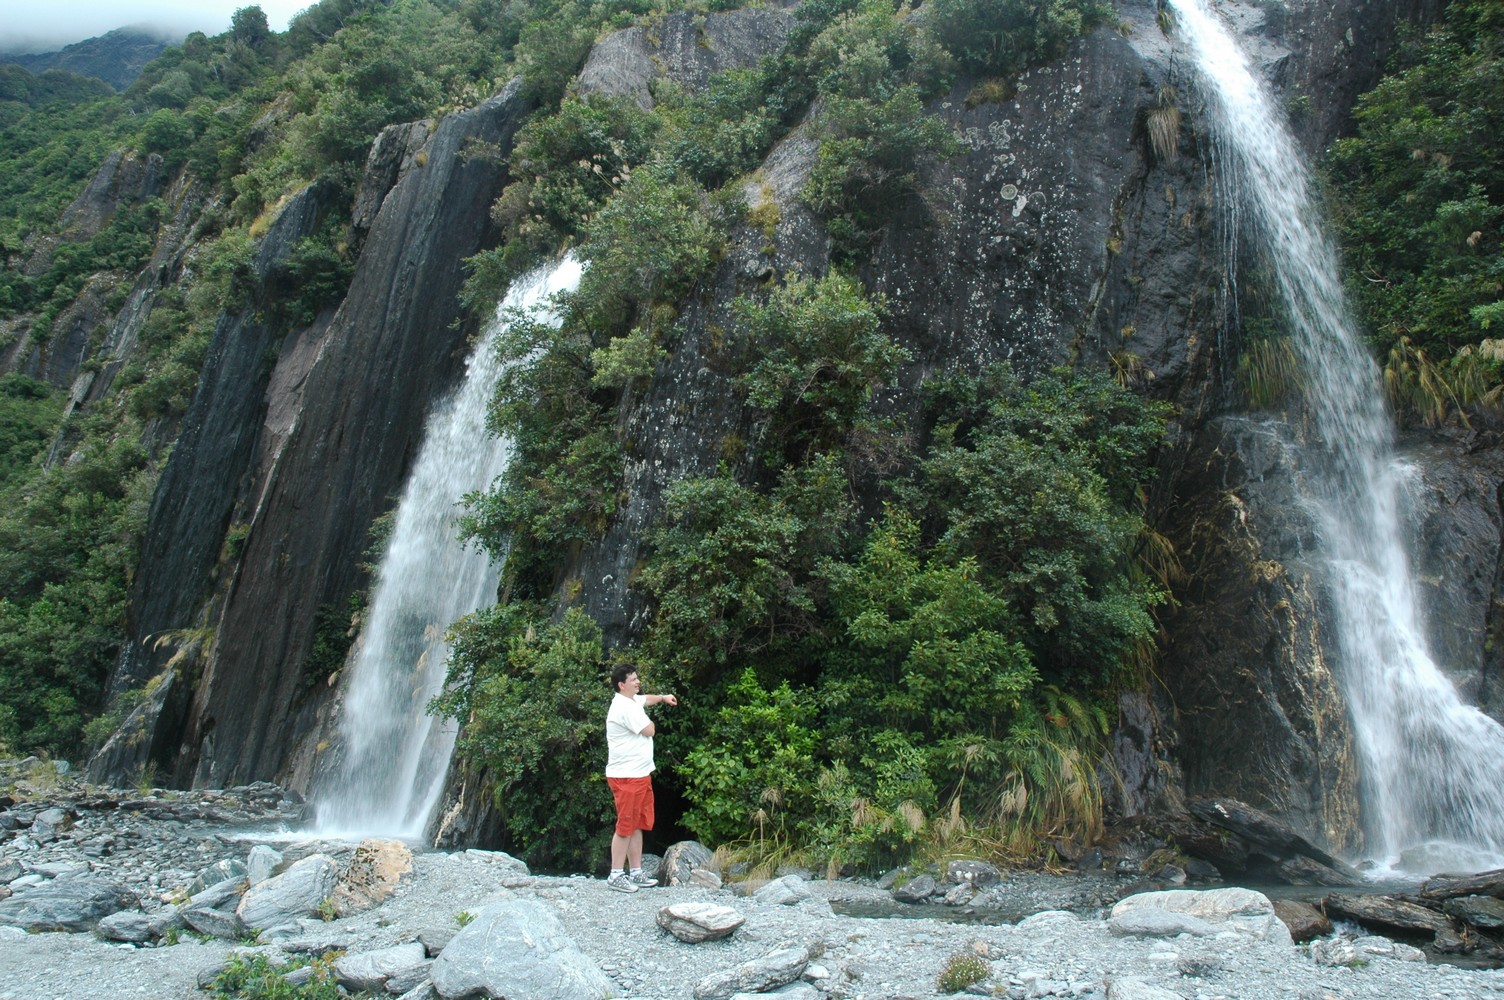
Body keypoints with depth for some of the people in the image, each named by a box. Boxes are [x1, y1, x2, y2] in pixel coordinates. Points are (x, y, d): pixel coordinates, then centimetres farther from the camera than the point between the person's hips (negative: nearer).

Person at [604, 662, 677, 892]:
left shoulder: (633, 700, 14)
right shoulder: (624, 707, -19)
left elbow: (646, 699, 38)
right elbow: (649, 730, -16)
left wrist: (662, 698, 26)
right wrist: (648, 720, 3)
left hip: (640, 775, 10)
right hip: (626, 777, -10)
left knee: (638, 825, 14)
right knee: (626, 826, -4)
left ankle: (635, 872, 21)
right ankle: (616, 875, 4)